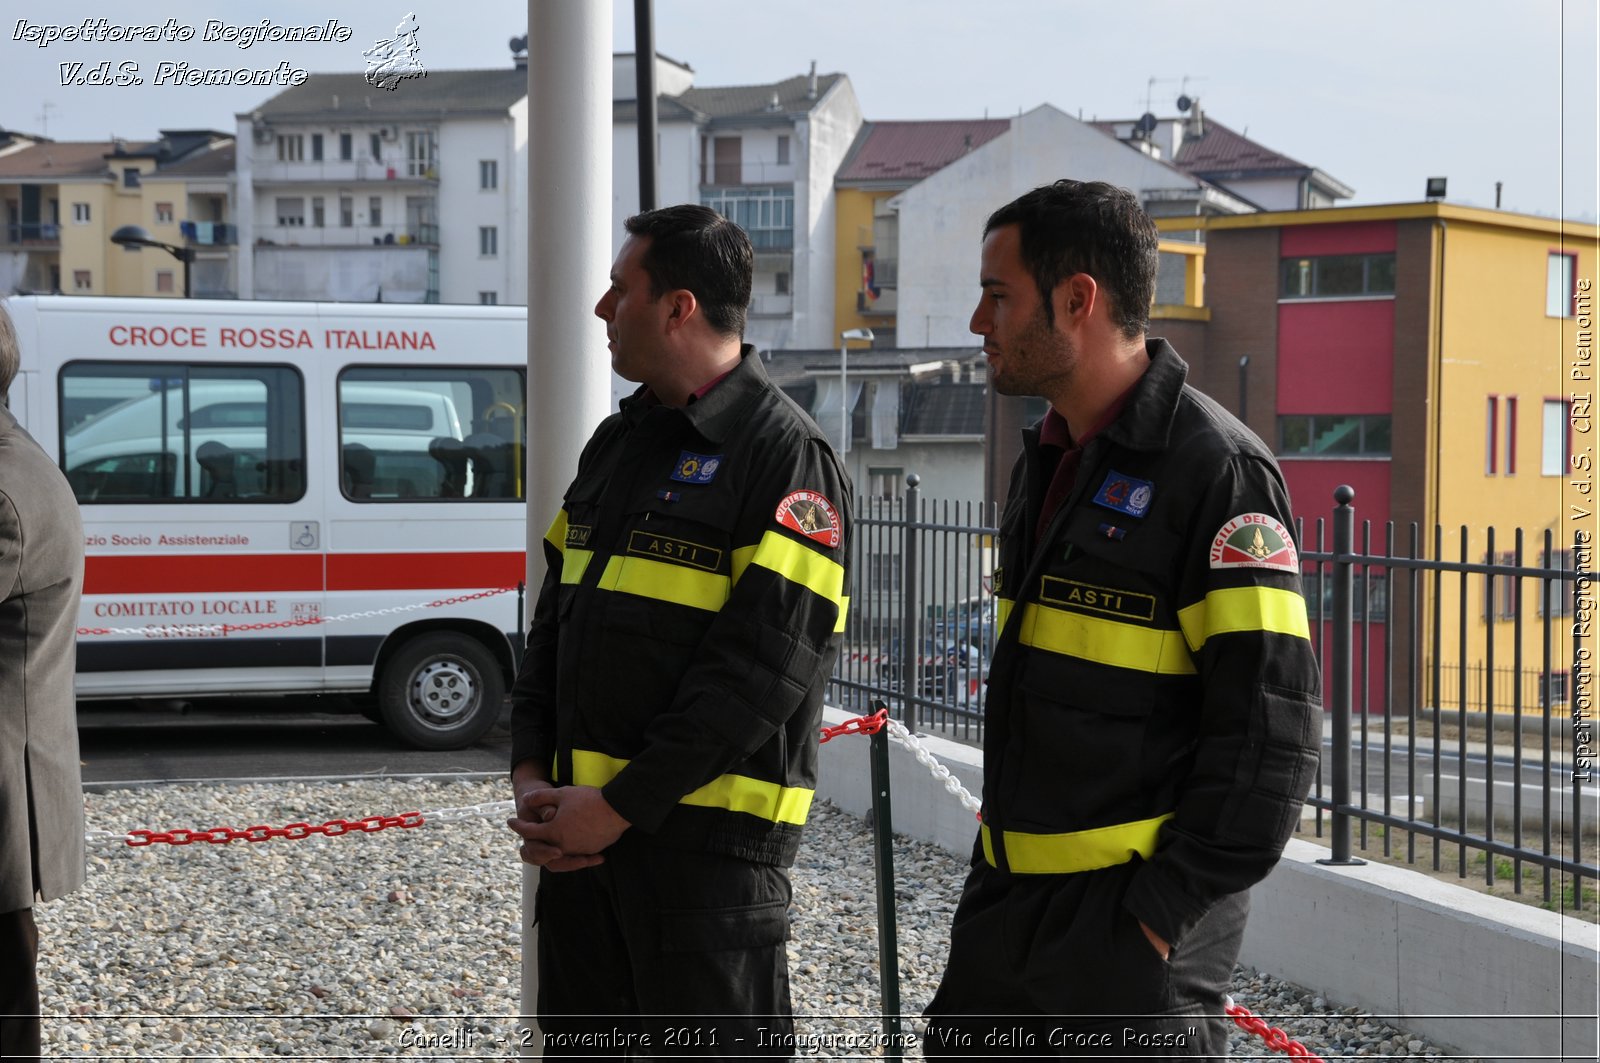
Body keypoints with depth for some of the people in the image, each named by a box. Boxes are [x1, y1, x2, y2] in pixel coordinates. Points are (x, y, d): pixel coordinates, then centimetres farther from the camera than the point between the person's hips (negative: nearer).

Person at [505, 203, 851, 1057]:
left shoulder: (785, 457, -11)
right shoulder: (616, 443, 15)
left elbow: (759, 672, -18)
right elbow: (554, 623, 16)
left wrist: (619, 806, -17)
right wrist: (531, 778, 2)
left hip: (707, 834, -8)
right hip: (583, 827, 8)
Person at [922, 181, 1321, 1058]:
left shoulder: (1216, 470, -15)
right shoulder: (1047, 462, 13)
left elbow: (1270, 728, -18)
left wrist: (1164, 910, -18)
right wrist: (995, 868, 17)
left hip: (1130, 913, -8)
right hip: (1008, 899, 8)